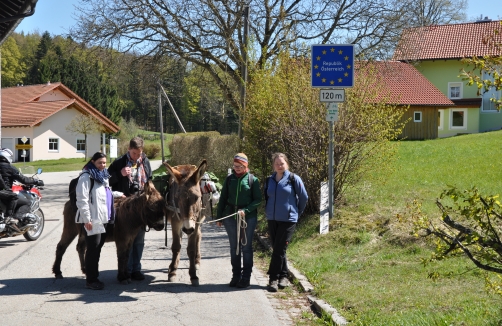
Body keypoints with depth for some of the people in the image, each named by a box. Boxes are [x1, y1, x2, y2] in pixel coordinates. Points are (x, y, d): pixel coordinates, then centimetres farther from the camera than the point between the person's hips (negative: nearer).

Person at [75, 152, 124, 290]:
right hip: (92, 219, -9)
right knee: (93, 248, -7)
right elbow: (82, 199, -16)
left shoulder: (103, 176, 19)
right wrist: (87, 219, -20)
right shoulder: (86, 177, -9)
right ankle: (90, 280, -1)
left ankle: (94, 277, 20)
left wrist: (118, 194, 32)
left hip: (103, 218, 9)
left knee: (98, 247, 12)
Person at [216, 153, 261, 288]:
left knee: (246, 247, 4)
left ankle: (246, 278, 10)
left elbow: (257, 199, -4)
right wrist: (219, 217, 6)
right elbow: (223, 198, 9)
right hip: (230, 217, 3)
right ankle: (236, 276, 18)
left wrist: (245, 210, -18)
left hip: (248, 218, -3)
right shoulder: (229, 179, 5)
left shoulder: (253, 180, -3)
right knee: (234, 247, 10)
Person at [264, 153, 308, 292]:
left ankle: (274, 278, -4)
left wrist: (297, 212, 11)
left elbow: (304, 197, 3)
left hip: (288, 219, -5)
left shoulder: (294, 179, -5)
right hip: (272, 219, 5)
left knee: (279, 249, -8)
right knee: (276, 249, 7)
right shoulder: (269, 181, 8)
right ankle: (283, 277, 18)